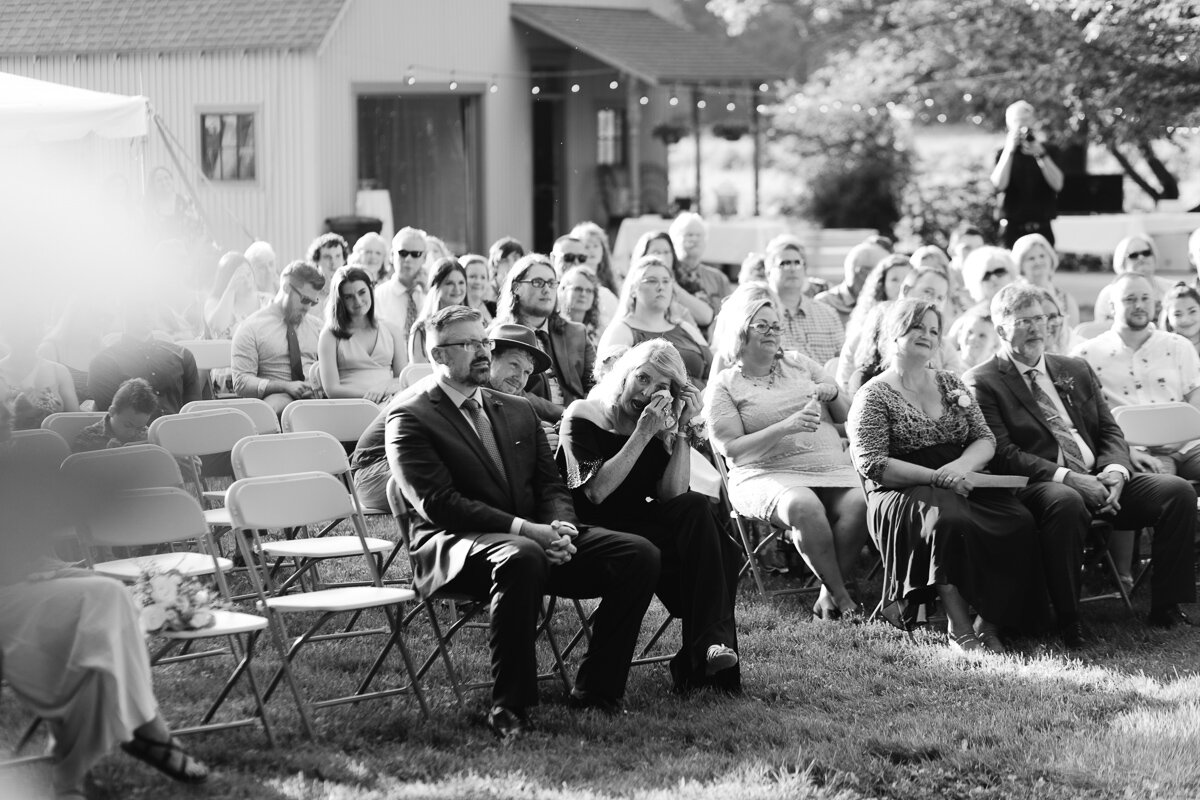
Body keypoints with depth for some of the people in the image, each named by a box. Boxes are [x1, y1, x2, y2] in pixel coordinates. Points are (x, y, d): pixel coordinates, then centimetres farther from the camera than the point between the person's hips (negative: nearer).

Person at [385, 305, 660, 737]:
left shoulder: (518, 411, 22)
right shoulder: (409, 418, 0)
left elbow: (550, 484, 16)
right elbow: (437, 503, -12)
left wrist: (559, 527, -9)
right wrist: (523, 529, -20)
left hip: (536, 539, 7)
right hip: (456, 548, -7)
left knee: (639, 555, -12)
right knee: (521, 557, -41)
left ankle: (595, 689, -6)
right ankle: (509, 706, -31)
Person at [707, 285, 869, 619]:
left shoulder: (800, 364, 19)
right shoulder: (724, 386, 6)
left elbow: (847, 417, 22)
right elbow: (732, 448, -5)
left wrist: (833, 395, -1)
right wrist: (787, 427, -15)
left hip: (831, 468, 4)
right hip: (766, 475, -4)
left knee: (858, 503, -29)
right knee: (805, 506, -37)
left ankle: (829, 595, -17)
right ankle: (842, 597, -24)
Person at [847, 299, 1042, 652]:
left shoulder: (950, 384, 20)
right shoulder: (874, 395, 2)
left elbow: (986, 440, 14)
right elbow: (871, 464, -9)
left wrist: (962, 465, -11)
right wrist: (936, 477, -18)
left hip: (960, 485, 5)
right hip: (903, 493, -5)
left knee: (1018, 521, -24)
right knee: (948, 520, -38)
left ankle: (990, 623, -20)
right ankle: (960, 630, -31)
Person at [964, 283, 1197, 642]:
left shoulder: (1077, 370, 23)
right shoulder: (982, 383, 2)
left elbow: (1110, 431, 18)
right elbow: (1002, 453, -9)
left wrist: (1115, 470, -5)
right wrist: (1066, 477, -19)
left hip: (1100, 480, 6)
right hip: (1040, 487, -6)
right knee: (1065, 502, -41)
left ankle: (1166, 606, -9)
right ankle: (1068, 621, -30)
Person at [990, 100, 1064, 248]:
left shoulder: (1047, 151, 8)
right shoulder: (1005, 154, 7)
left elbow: (1057, 184, -5)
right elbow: (999, 184, -10)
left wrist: (1040, 154, -15)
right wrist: (1009, 150, -15)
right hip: (1013, 229, -1)